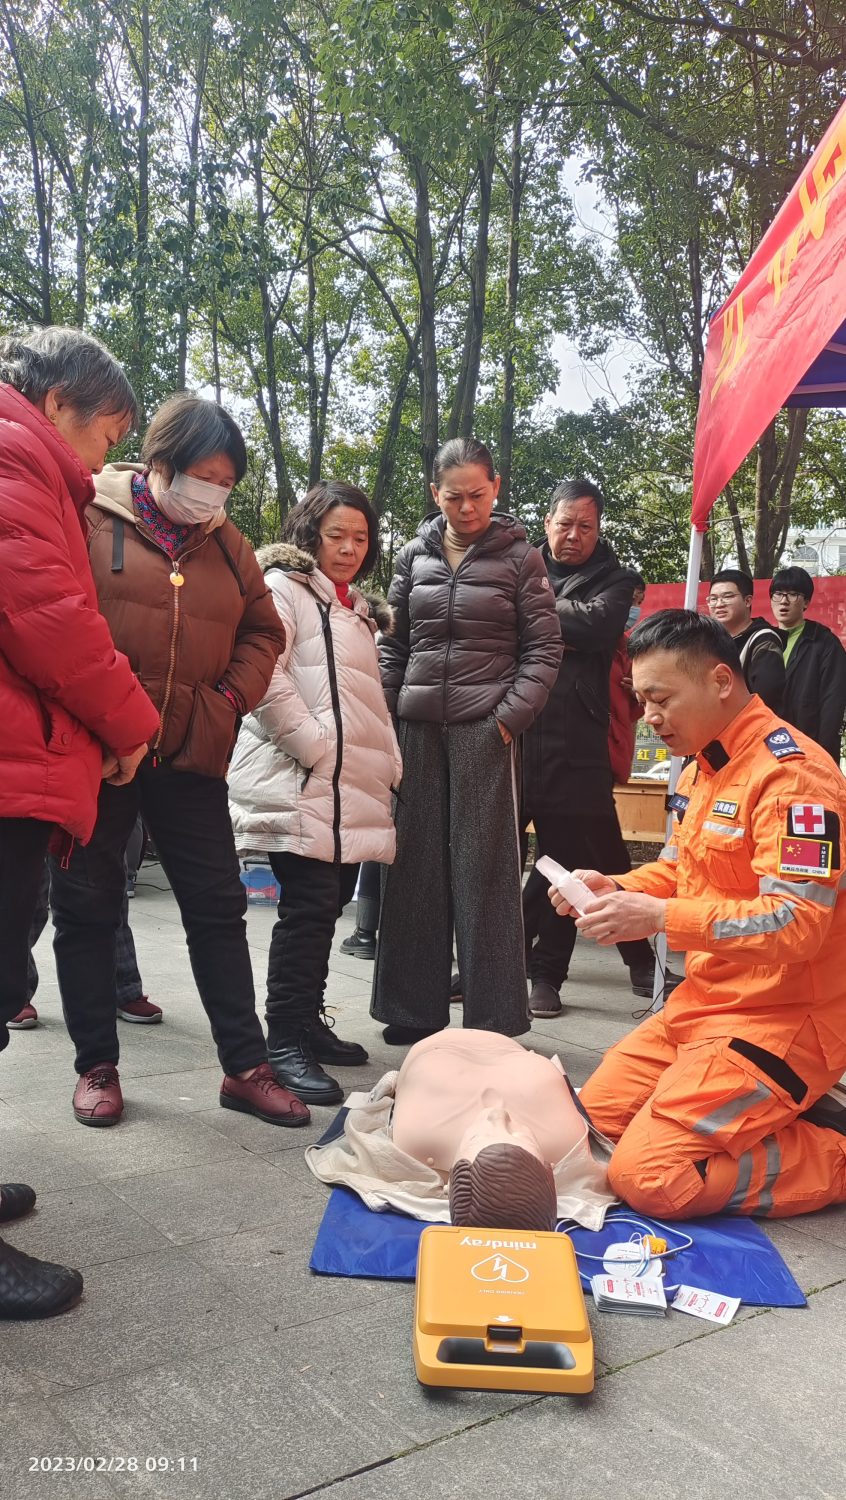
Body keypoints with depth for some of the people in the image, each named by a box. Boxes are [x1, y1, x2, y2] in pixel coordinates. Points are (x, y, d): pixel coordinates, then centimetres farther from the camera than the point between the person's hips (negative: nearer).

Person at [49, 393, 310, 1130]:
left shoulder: (227, 543, 10)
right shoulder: (91, 517, -4)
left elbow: (263, 632, 15)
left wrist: (229, 700, 0)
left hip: (191, 754, 4)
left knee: (219, 908, 6)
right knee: (87, 908, 6)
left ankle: (246, 1067, 16)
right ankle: (97, 1065, 21)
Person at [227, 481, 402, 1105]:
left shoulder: (358, 610, 25)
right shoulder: (284, 587, -3)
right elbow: (265, 674, -17)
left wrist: (388, 762, 19)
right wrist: (315, 744, -18)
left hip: (353, 788, 9)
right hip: (300, 784, -9)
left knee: (329, 902, 11)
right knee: (310, 903, -12)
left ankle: (307, 1023, 23)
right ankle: (286, 1043, -5)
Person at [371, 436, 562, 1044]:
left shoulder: (519, 556, 3)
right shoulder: (415, 555, 12)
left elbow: (544, 647, 1)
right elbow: (395, 644, 16)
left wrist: (512, 715, -11)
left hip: (485, 728, -3)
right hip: (418, 726, 4)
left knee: (484, 869, -2)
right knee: (416, 867, 6)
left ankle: (493, 1021, 7)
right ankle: (415, 1009, 17)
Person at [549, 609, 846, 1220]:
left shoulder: (793, 775, -21)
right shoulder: (703, 766, 9)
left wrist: (659, 917, -33)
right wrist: (614, 889, -1)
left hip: (782, 1019, -10)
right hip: (706, 1002, 10)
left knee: (646, 1177, -15)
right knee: (597, 1110, 13)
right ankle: (771, 1107, 17)